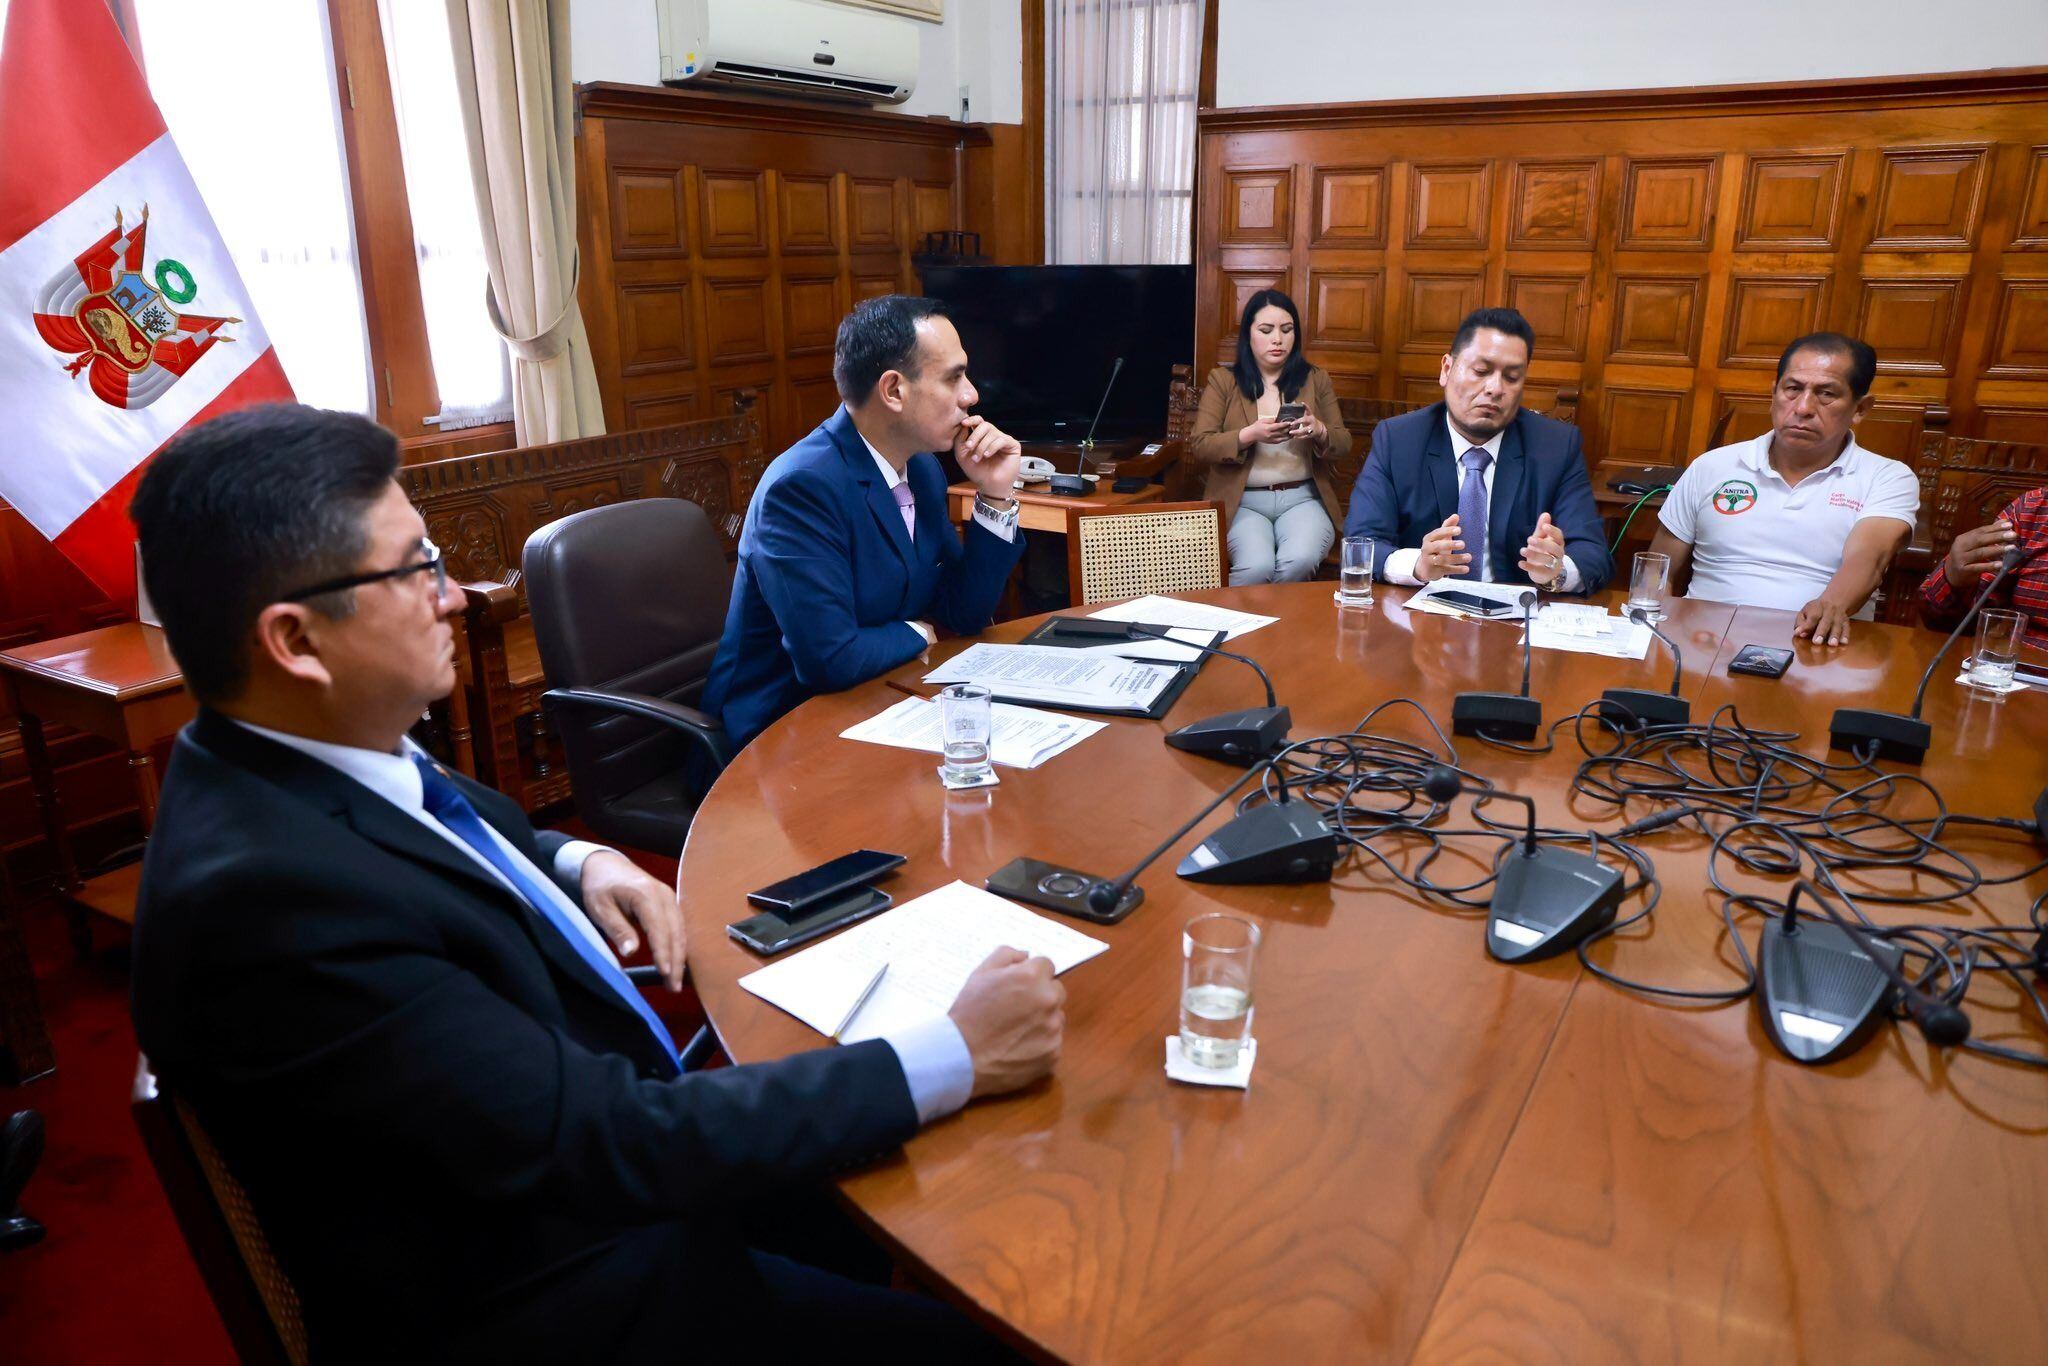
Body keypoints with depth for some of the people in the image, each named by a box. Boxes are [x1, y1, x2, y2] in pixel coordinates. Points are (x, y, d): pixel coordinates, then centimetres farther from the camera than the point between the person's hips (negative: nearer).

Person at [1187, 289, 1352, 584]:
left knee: (1299, 562, -30)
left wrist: (1319, 431, -14)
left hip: (1302, 498, 2)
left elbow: (1343, 445, 10)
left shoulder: (1316, 380, 12)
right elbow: (1198, 447, -3)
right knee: (1257, 566, -31)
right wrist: (1249, 435, -20)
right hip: (1243, 502, -2)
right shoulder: (1223, 380, 5)